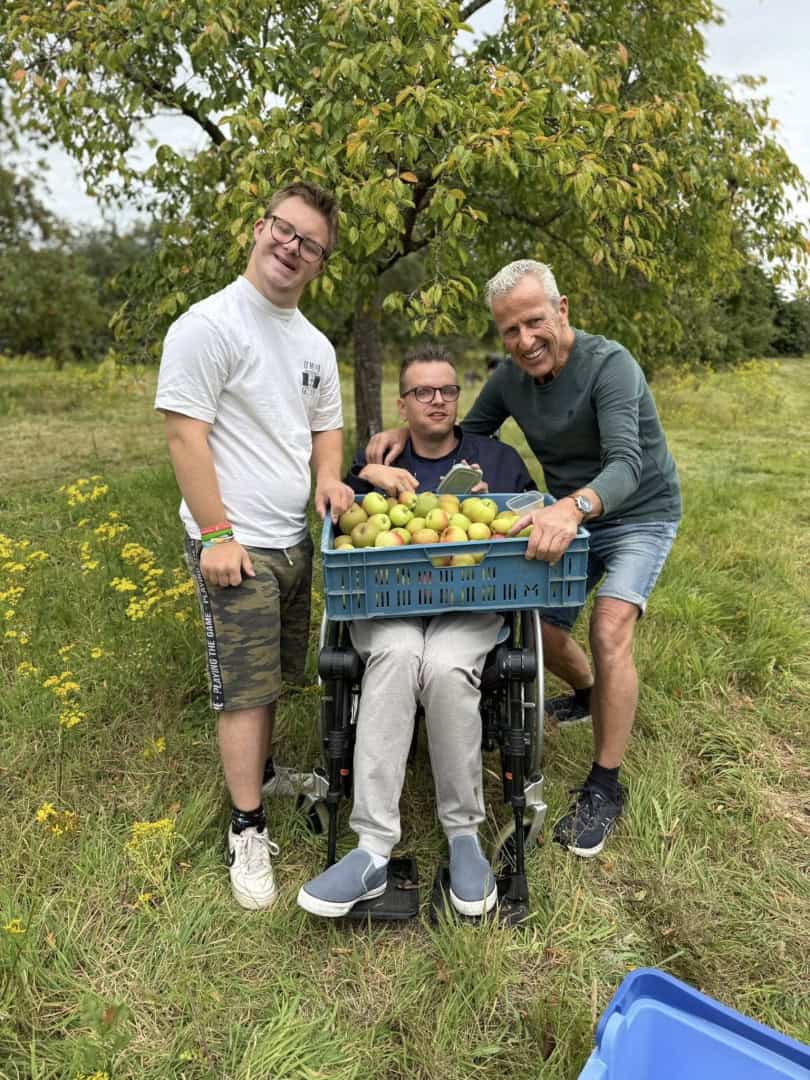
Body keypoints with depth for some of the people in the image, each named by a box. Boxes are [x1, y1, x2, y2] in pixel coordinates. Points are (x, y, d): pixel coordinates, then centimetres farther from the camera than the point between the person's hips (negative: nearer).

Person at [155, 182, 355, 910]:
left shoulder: (315, 345, 11)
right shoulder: (210, 324, -12)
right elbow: (185, 435, -16)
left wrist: (329, 475, -1)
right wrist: (217, 534, -19)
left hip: (295, 539, 7)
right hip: (236, 545, -7)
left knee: (275, 676, 19)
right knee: (244, 690, 0)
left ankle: (259, 769, 40)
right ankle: (248, 829, 13)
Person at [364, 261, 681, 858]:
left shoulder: (609, 364, -26)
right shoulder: (510, 377, -7)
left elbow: (626, 464, -38)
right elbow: (466, 434, 7)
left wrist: (575, 507, -58)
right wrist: (408, 434, -13)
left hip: (639, 516, -6)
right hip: (572, 517, 6)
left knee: (610, 630, -23)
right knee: (540, 628, 3)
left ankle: (605, 786, -5)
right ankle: (588, 695, 38)